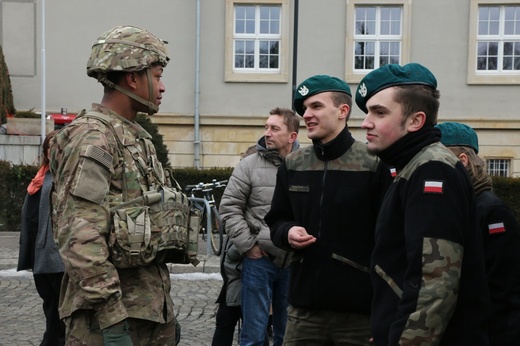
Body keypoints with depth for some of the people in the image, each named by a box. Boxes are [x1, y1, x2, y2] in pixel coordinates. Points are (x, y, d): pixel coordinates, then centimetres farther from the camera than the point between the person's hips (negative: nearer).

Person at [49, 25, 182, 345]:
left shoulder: (138, 137, 15)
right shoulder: (92, 138, -14)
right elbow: (81, 238, -22)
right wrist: (113, 320, -24)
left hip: (152, 304, 9)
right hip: (112, 307, -9)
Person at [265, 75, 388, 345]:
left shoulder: (374, 164, -7)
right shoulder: (293, 165, 10)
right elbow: (276, 220, 20)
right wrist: (287, 232, -4)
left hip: (360, 309, -4)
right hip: (304, 306, 5)